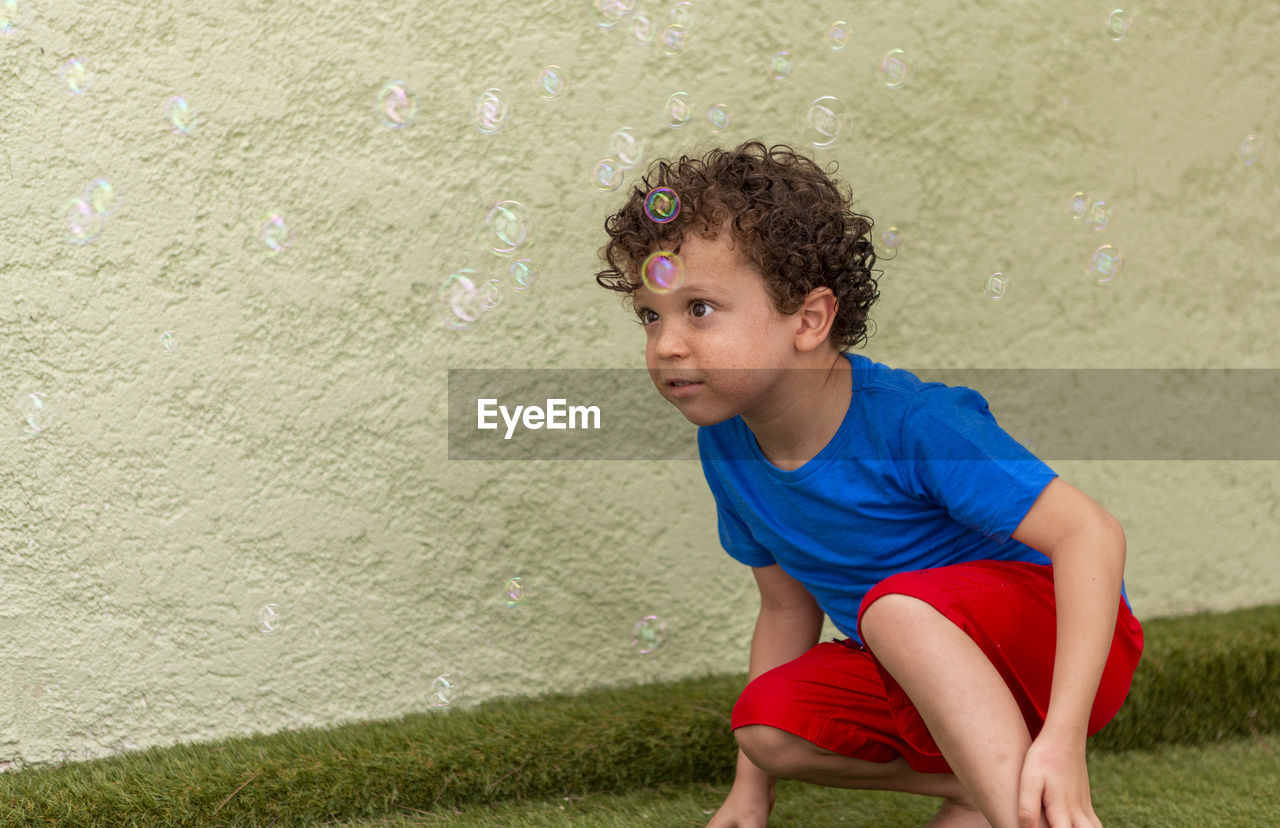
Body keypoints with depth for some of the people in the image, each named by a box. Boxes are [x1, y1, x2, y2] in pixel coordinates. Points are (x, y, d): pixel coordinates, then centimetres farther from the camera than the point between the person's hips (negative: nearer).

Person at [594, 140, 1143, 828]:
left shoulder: (911, 422, -27)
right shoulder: (724, 446, -4)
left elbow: (1090, 533, -31)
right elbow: (786, 605, 9)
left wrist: (1063, 738, -41)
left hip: (1067, 644, -7)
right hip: (935, 680, 8)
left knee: (896, 607, -34)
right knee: (764, 723, -13)